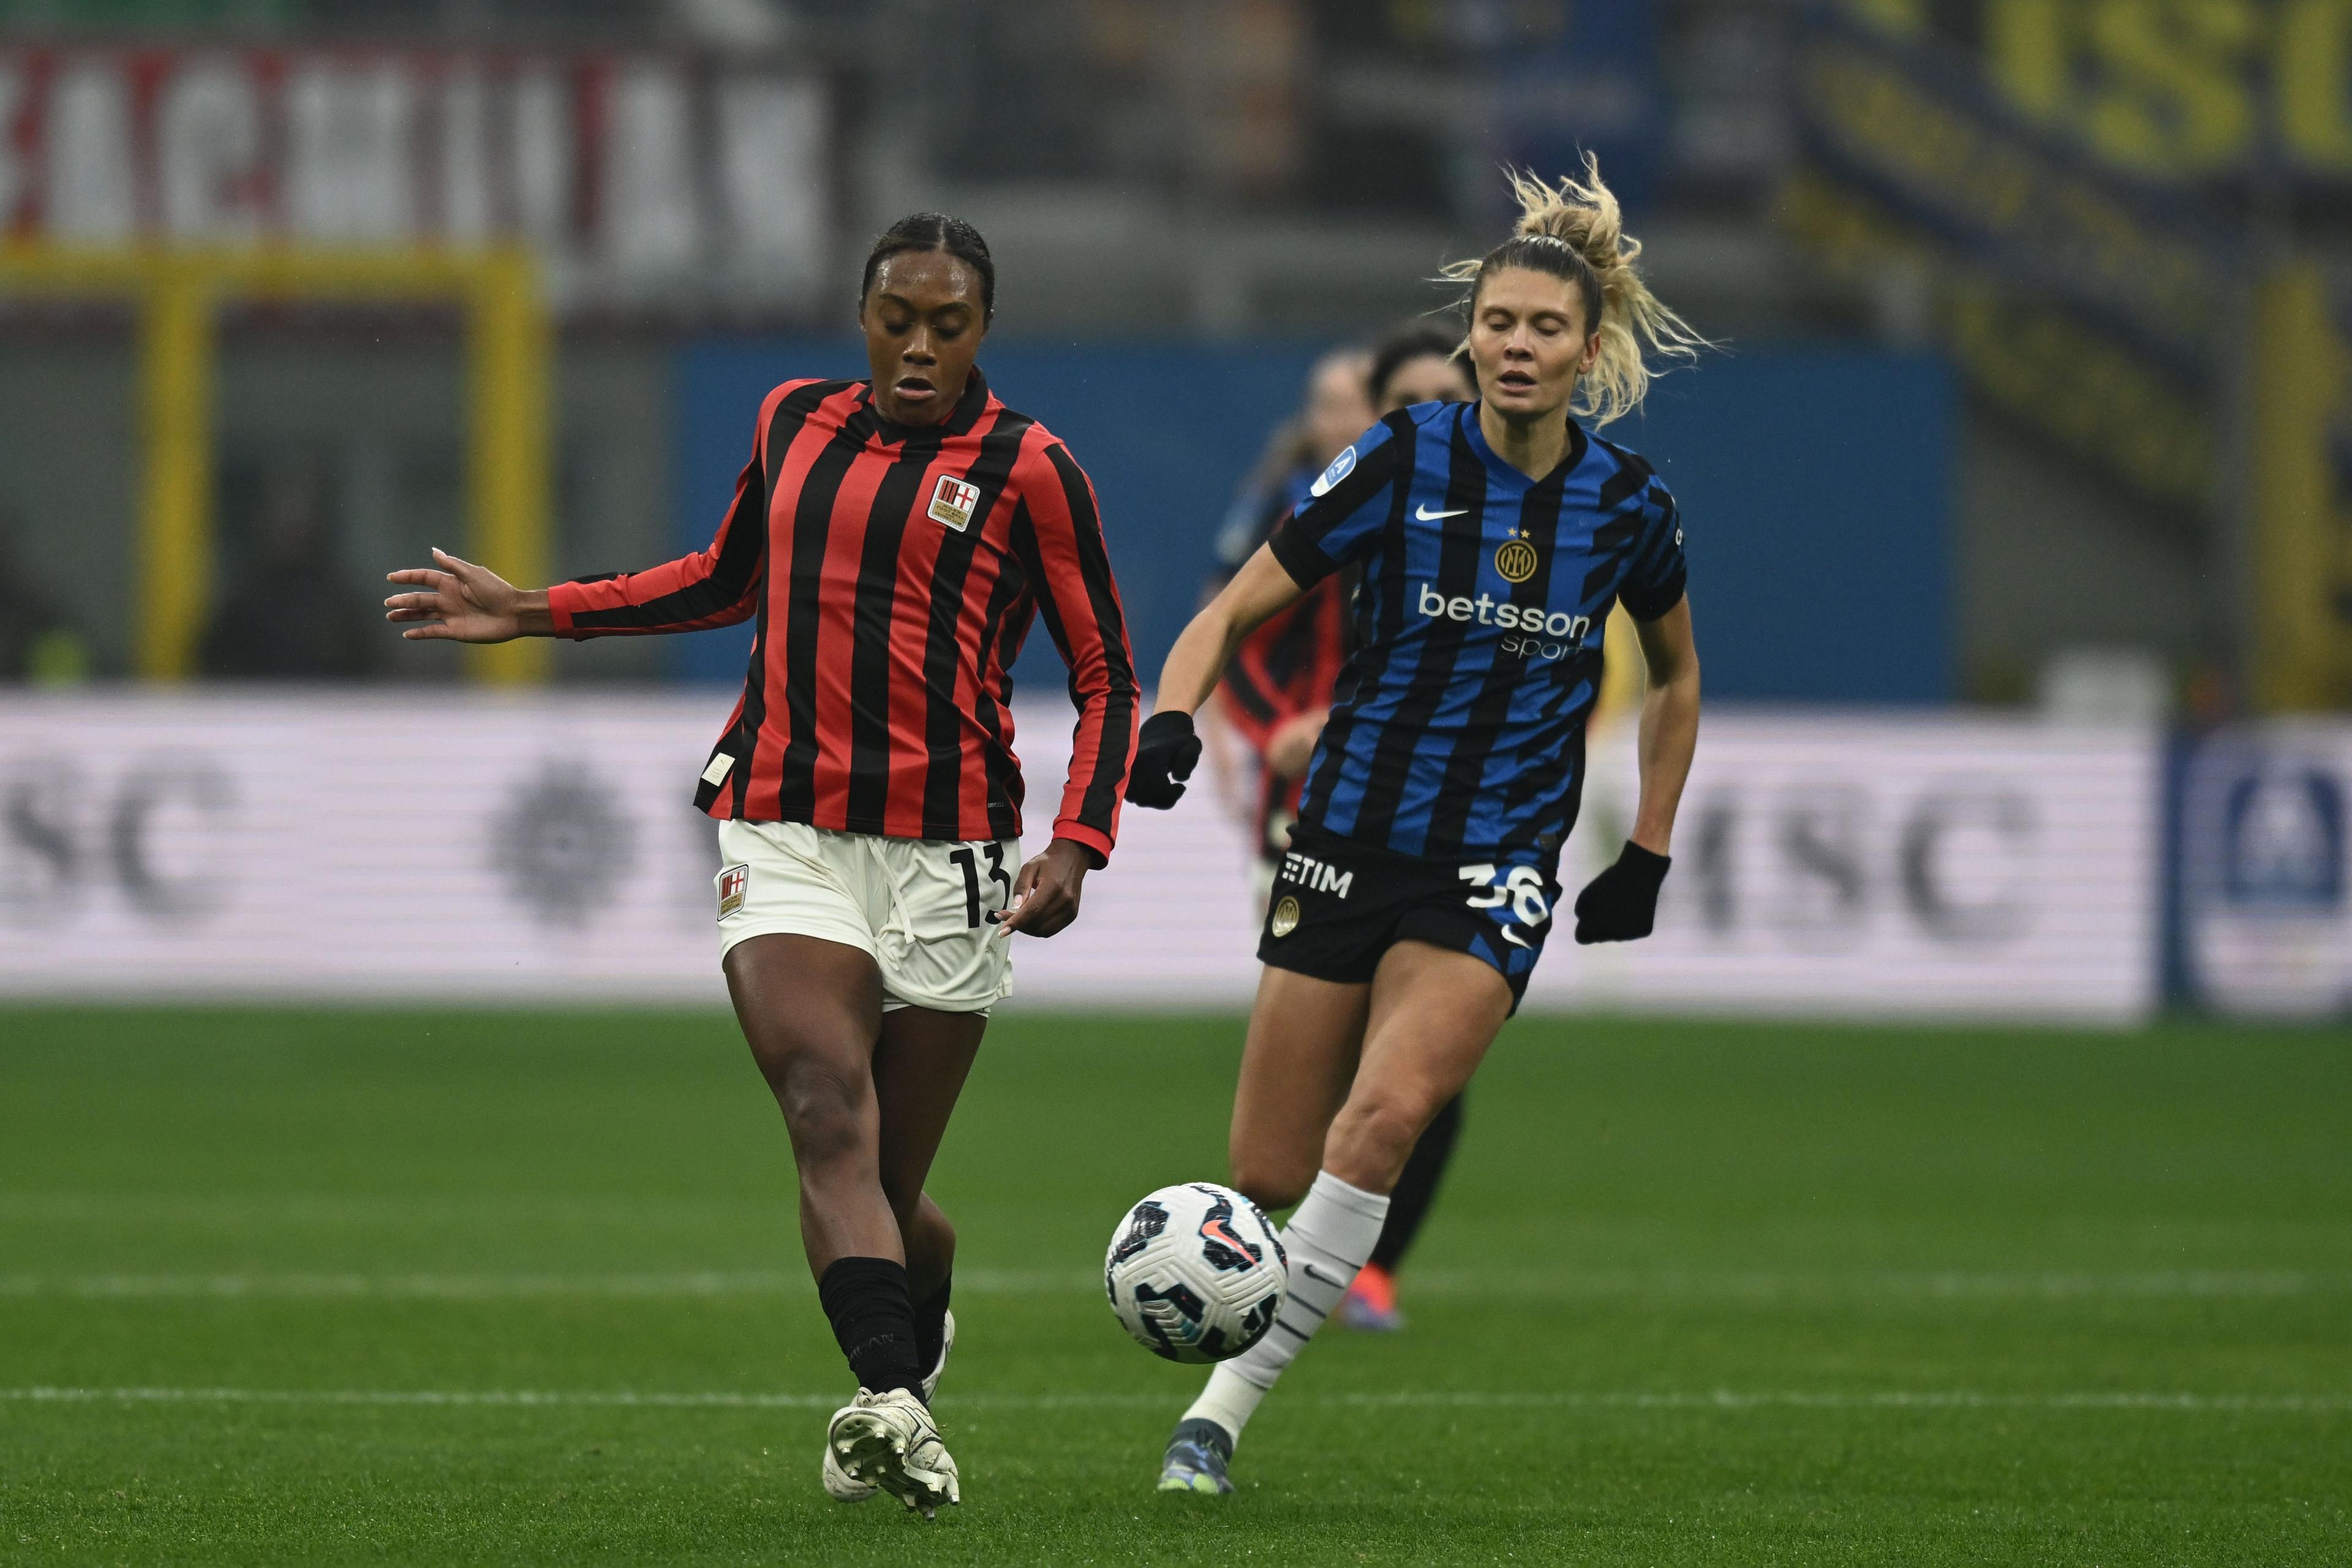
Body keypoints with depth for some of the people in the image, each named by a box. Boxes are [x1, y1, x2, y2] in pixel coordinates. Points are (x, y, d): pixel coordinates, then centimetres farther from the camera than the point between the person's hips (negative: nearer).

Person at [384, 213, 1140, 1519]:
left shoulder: (1026, 469, -1)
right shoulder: (794, 422, 11)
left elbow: (1105, 675, 3)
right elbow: (728, 581, 29)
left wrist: (1076, 847, -10)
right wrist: (533, 613, 26)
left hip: (945, 854, -2)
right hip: (781, 839, 2)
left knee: (890, 1185, 4)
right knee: (830, 1117, -22)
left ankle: (915, 1342, 38)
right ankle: (894, 1410, -35)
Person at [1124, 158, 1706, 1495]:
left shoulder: (1628, 505, 1)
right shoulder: (1404, 461, -5)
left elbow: (1677, 674, 20)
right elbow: (1240, 609, -1)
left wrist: (1648, 853, 14)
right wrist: (1171, 720, -20)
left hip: (1498, 873, -1)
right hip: (1350, 836, 1)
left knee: (1382, 1118, -24)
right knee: (1269, 1176, -2)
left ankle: (1229, 1404, -18)